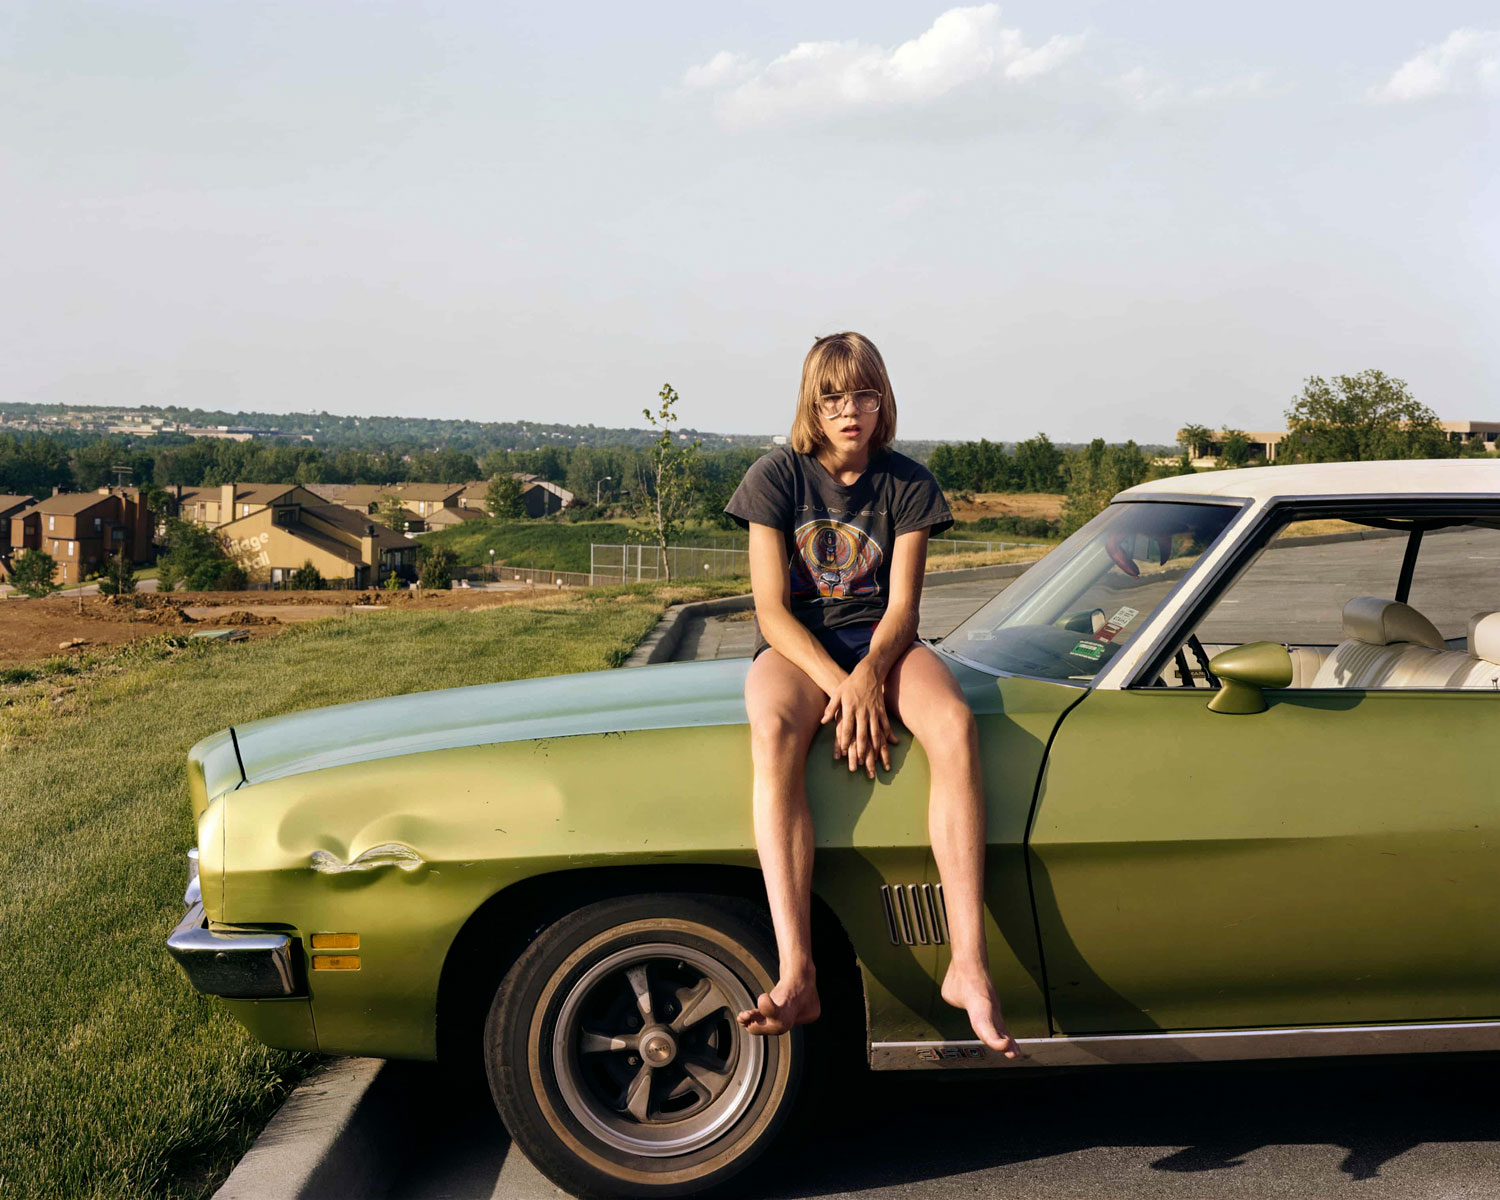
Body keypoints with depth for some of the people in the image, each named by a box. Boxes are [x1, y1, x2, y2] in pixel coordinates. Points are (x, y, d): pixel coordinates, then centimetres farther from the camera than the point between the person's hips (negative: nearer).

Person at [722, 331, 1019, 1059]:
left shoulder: (908, 484, 3)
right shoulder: (777, 476, -2)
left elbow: (902, 605, -3)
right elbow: (771, 610, -8)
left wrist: (868, 674, -25)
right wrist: (838, 684, -24)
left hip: (881, 640, 2)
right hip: (797, 644, -1)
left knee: (954, 725, -33)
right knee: (774, 732, -38)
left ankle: (968, 965, -36)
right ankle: (797, 977, -46)